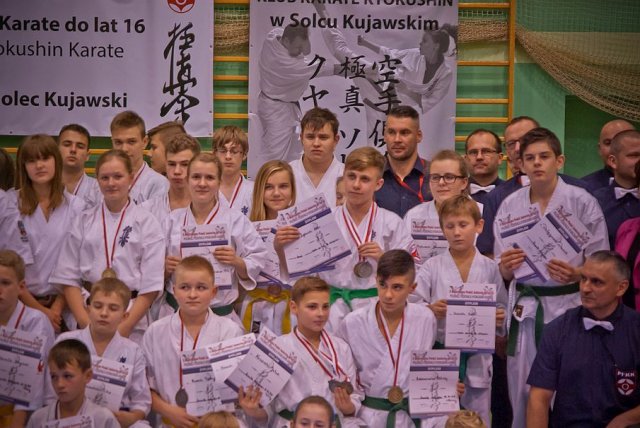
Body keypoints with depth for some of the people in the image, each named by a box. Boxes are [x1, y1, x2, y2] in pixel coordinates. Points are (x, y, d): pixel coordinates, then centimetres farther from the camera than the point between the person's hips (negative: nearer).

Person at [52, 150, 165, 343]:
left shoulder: (147, 223, 0)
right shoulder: (83, 221, 7)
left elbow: (151, 285, -3)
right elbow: (68, 278, 4)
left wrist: (124, 327, -10)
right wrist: (86, 323, -7)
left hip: (132, 319, -1)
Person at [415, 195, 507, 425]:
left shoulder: (490, 268, 3)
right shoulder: (432, 267, -1)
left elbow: (502, 307, 8)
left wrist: (500, 318, -13)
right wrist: (430, 310, -23)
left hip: (478, 358, 1)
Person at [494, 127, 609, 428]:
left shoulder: (581, 202, -3)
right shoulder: (510, 205, 5)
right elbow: (502, 270, 10)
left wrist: (577, 275, -19)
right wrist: (506, 266, -12)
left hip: (568, 305, -2)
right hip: (525, 306, 3)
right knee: (521, 391, 6)